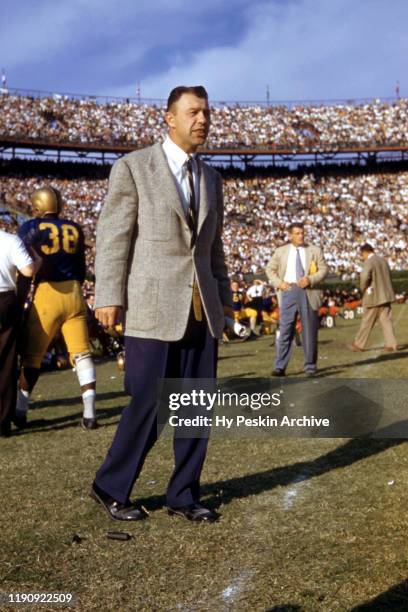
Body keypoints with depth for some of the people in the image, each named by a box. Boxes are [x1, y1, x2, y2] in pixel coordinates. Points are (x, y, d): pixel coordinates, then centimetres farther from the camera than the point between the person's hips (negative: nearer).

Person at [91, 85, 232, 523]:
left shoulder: (211, 179, 15)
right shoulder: (133, 167, -1)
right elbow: (112, 235, -5)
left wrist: (223, 297, 15)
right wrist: (109, 297, -11)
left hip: (202, 311, 6)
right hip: (153, 307, -5)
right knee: (149, 405, -2)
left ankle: (184, 496, 21)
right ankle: (110, 487, 19)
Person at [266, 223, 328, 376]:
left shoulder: (315, 250, 9)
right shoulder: (281, 251, 11)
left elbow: (323, 269, 4)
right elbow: (270, 269, 13)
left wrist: (310, 279, -13)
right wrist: (279, 282, -4)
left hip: (308, 292, 0)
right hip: (288, 290, 0)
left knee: (309, 331, 4)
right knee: (285, 330, -3)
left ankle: (310, 366, 14)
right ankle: (280, 366, -1)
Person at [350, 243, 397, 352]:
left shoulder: (369, 262, -14)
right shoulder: (383, 260, 10)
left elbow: (364, 276, -27)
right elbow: (388, 277, 16)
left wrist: (363, 288, -9)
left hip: (373, 296, -6)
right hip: (385, 295, 7)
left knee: (367, 322, 2)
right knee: (386, 320, 7)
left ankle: (359, 344, 11)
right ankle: (391, 344, 3)